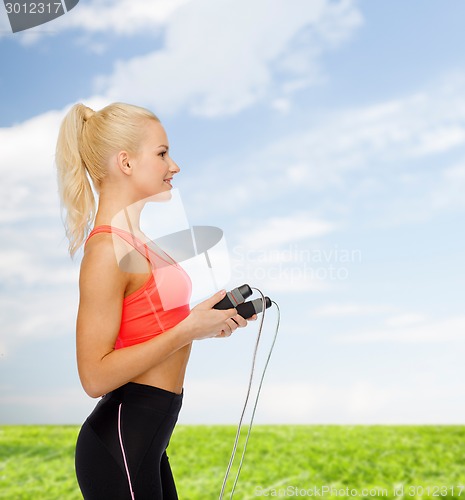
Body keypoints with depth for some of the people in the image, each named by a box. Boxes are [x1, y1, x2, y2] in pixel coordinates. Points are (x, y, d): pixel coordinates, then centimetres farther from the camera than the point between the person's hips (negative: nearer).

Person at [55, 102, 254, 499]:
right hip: (120, 441, -9)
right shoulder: (107, 250, -19)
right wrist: (190, 328, -19)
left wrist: (208, 322, 3)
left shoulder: (132, 238, 9)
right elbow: (95, 376, -22)